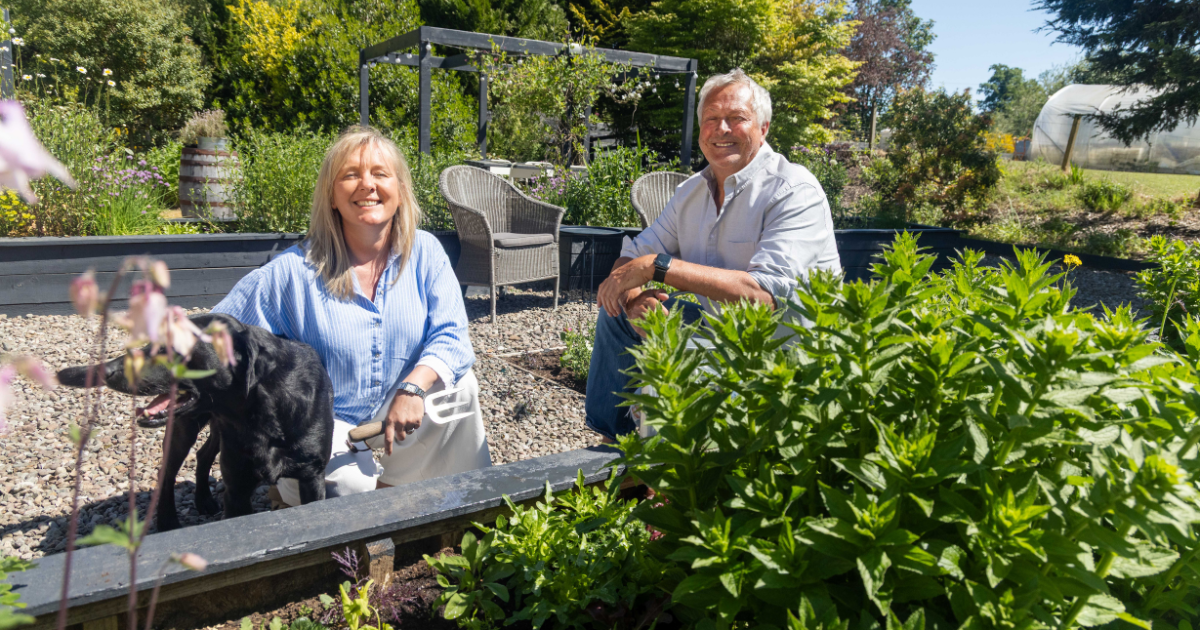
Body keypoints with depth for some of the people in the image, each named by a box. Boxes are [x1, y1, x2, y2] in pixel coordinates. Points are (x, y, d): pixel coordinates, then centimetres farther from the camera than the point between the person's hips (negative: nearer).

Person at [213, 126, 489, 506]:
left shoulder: (424, 252, -5)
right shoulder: (295, 270, -11)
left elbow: (450, 336, -12)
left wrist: (414, 387, -30)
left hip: (401, 415, 3)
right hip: (325, 422, -2)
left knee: (459, 384, -22)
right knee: (352, 484, -30)